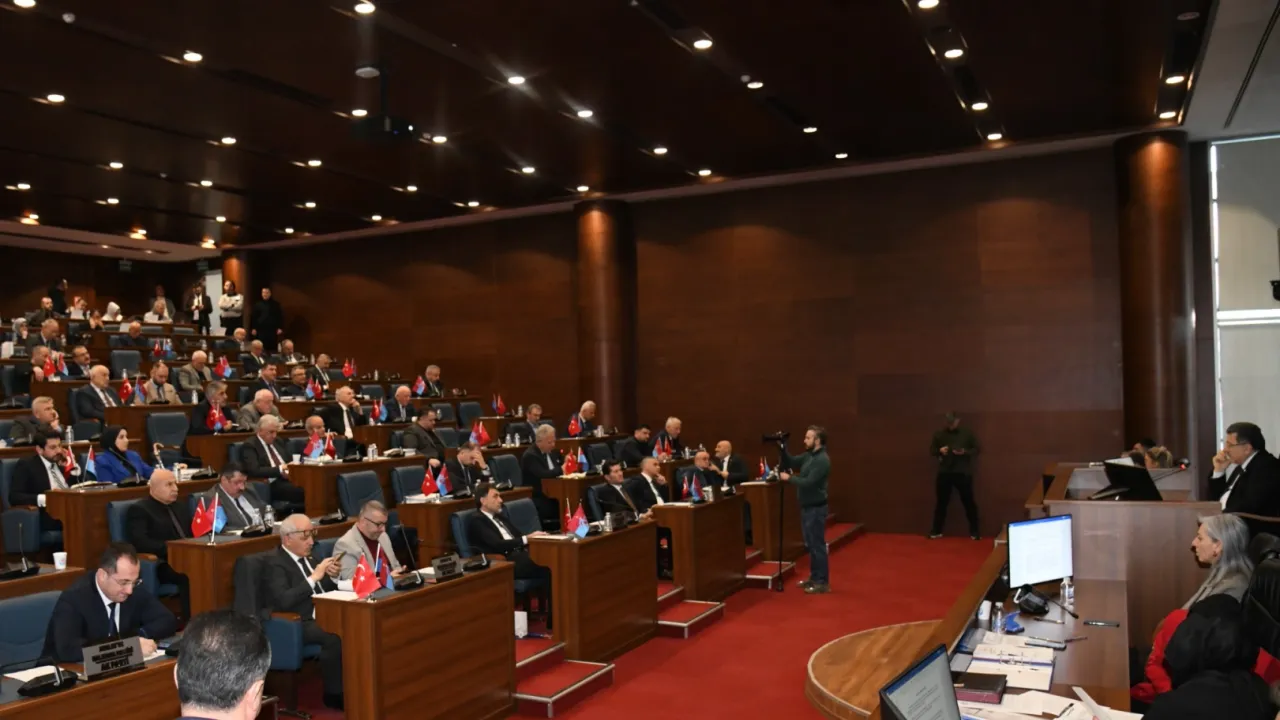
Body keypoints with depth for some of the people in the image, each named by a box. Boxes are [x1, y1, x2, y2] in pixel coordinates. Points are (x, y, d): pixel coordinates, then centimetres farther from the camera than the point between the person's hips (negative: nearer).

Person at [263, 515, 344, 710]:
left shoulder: (310, 556, 15)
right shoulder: (274, 563, -7)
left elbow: (328, 590, 19)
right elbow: (283, 601, -22)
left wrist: (332, 576, -3)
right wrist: (314, 577, -22)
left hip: (322, 616, 7)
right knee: (334, 636, -33)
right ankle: (334, 694, -16)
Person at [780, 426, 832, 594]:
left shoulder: (822, 460, -20)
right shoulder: (808, 456, 9)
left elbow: (808, 483, -26)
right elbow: (790, 463, 13)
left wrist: (789, 478, -16)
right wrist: (782, 448, -1)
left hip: (816, 508, -9)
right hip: (807, 507, 9)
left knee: (817, 545, -3)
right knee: (810, 544, 16)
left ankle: (823, 582, 4)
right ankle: (814, 577, 26)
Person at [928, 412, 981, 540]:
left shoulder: (967, 433, 1)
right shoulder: (939, 434, 6)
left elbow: (976, 449, 3)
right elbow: (931, 450, 10)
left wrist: (965, 452, -16)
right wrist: (940, 450, -12)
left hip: (963, 473, -2)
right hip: (944, 473, 2)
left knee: (968, 502, 2)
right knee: (941, 502, 7)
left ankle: (974, 531, 12)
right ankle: (936, 531, 16)